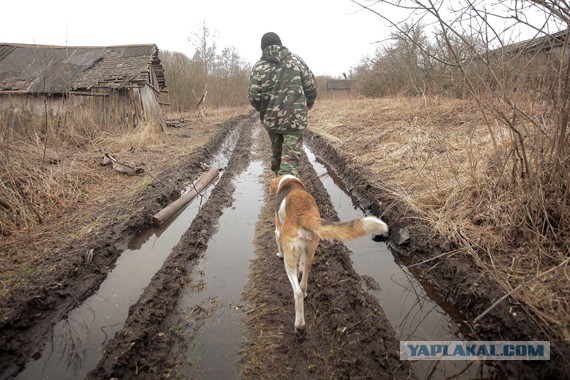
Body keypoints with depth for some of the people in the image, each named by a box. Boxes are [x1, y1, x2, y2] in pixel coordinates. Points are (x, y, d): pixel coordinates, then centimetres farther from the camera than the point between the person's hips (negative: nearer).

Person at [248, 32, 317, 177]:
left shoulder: (258, 66, 0)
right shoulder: (295, 60, 1)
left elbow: (253, 96, -4)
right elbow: (311, 85, 2)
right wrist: (310, 102, 22)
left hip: (271, 118, 3)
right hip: (294, 117, -2)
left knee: (276, 152, 24)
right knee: (290, 157, -2)